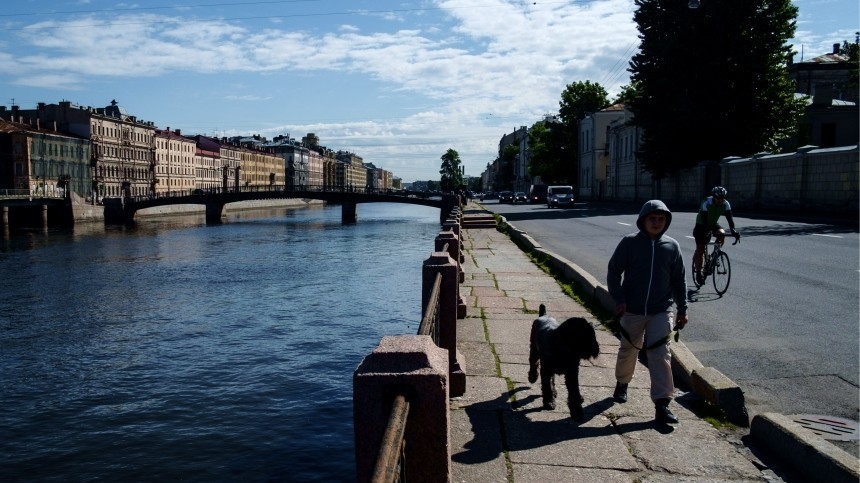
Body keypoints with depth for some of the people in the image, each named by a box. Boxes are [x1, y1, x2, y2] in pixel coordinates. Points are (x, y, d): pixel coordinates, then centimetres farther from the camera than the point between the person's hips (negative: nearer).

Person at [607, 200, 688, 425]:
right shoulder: (630, 243, -5)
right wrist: (619, 299, -13)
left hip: (661, 311, 0)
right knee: (628, 351, 16)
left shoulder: (671, 246, 2)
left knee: (660, 355, -8)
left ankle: (662, 403, -5)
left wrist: (682, 309, 9)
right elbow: (614, 271, -2)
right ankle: (622, 383, 42)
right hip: (633, 310, 0)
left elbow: (679, 280, 9)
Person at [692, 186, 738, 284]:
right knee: (700, 249, -6)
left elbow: (729, 217, -24)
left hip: (713, 224, 4)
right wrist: (707, 232, -48)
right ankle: (698, 272, 5)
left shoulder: (725, 204, -18)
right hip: (701, 225, -4)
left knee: (722, 234, -28)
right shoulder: (706, 203, -30)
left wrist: (733, 230, -39)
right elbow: (704, 219, -35)